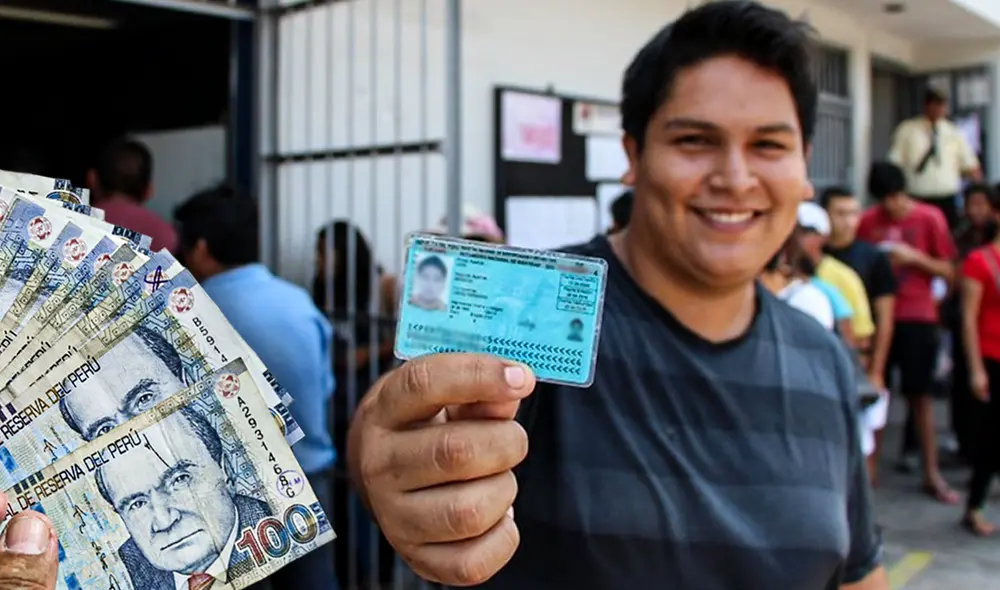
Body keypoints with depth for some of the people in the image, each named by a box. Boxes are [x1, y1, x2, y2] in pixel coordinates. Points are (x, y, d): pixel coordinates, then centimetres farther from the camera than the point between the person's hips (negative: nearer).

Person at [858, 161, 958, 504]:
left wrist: (914, 257, -14)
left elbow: (948, 271, 0)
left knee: (920, 396, 3)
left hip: (917, 318, -1)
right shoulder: (868, 221, 4)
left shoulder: (930, 218, -1)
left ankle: (932, 474, 10)